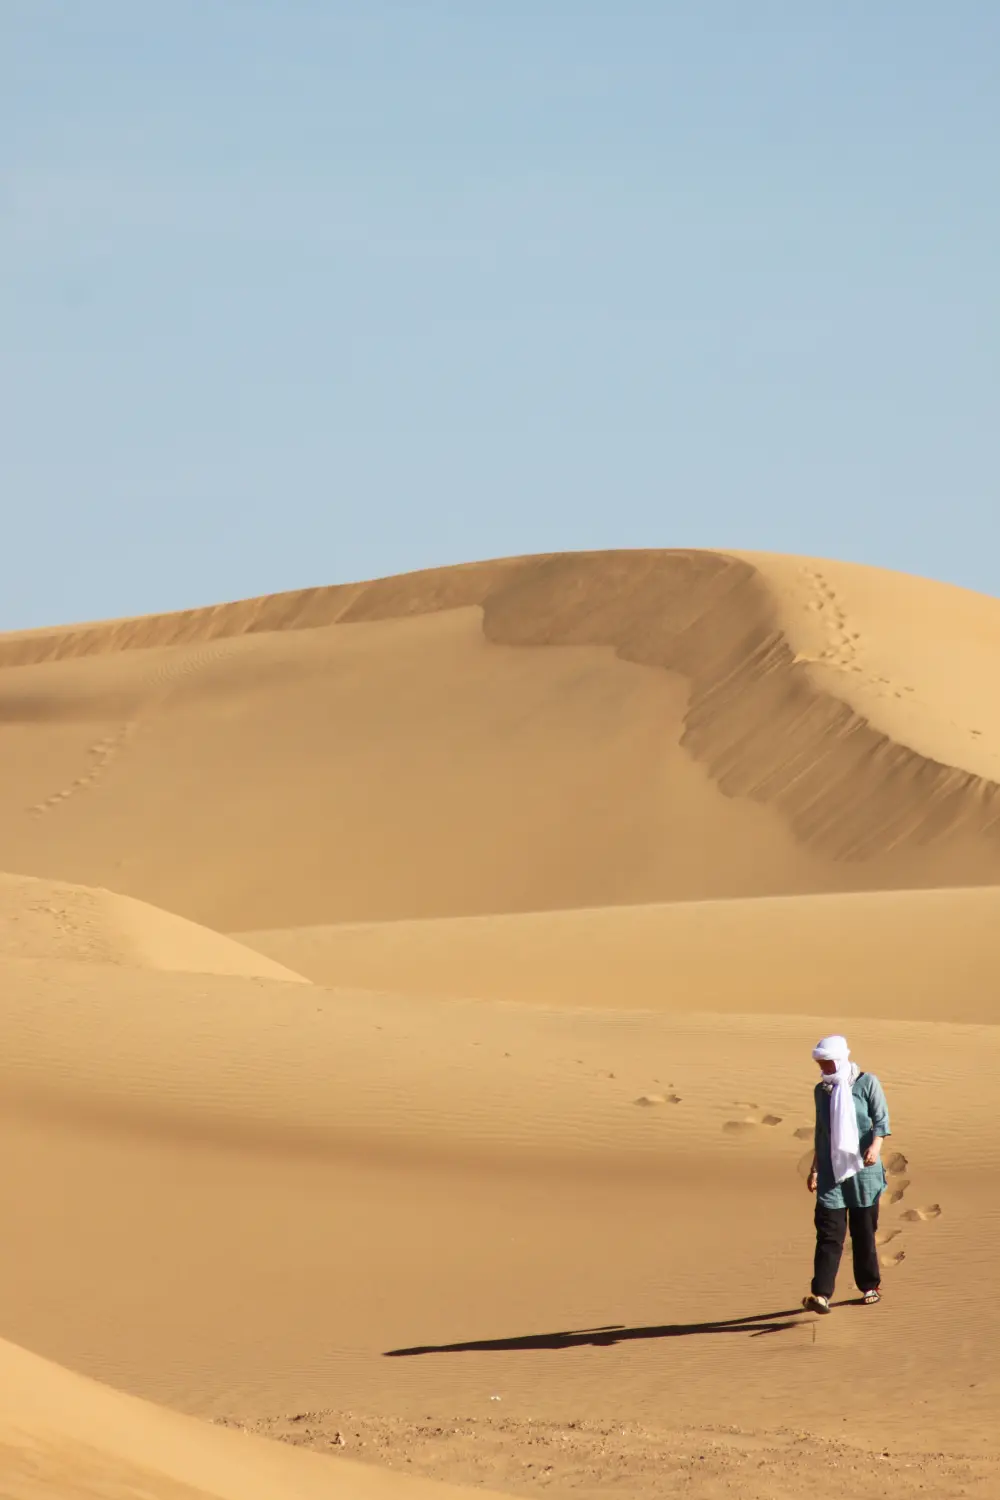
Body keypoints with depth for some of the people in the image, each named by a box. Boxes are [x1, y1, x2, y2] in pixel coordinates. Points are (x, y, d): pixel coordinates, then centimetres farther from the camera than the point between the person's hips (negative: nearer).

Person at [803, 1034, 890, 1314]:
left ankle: (870, 1286, 25)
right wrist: (814, 1170, 22)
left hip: (863, 1170, -3)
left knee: (864, 1231, 7)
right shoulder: (822, 1090, 12)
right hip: (831, 1172, 3)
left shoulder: (867, 1083, -2)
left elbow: (881, 1119, -7)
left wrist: (876, 1145, -25)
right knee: (829, 1233, -8)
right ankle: (821, 1294, -17)